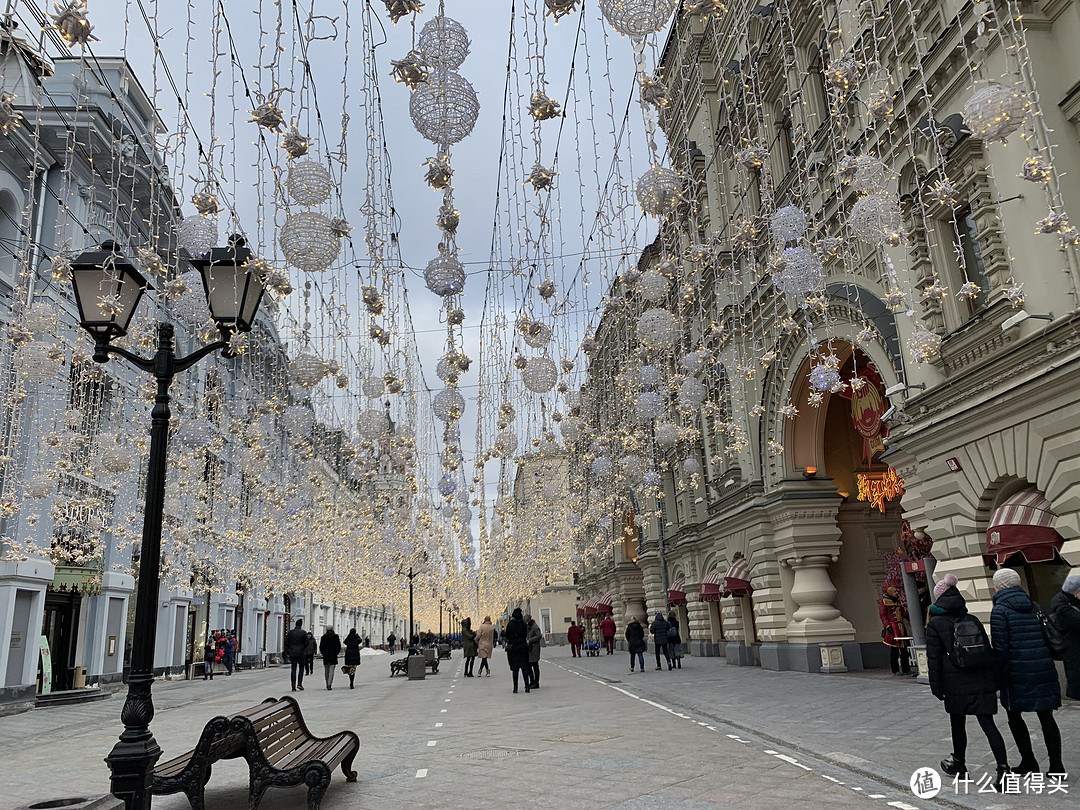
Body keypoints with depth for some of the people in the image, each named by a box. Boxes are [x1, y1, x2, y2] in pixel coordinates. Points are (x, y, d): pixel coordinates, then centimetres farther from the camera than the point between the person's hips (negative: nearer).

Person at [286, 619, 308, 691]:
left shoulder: (290, 632, 2)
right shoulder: (304, 632, -5)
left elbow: (286, 642, 1)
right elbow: (306, 643, -4)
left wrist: (287, 651, 9)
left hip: (292, 653, 2)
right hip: (301, 653, -2)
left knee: (293, 669, 5)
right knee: (301, 667, 12)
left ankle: (293, 686, 2)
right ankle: (299, 683, -2)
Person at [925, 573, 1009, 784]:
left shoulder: (935, 624, -5)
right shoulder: (973, 620, 9)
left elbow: (934, 658, -7)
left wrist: (936, 686, -1)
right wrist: (994, 681, 17)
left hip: (956, 683, -3)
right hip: (982, 681, 4)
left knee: (957, 724, 12)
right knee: (987, 723, 3)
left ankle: (959, 765, 26)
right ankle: (1003, 767, -9)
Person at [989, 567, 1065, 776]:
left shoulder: (1000, 610, -9)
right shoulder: (1033, 606, 10)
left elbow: (1000, 647, -13)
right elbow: (1049, 636, 13)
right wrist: (1045, 661, 20)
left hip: (1018, 670, -5)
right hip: (1043, 668, 6)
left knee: (1014, 714, 10)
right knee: (1046, 716, 10)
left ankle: (1029, 761, 14)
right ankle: (1056, 765, 9)